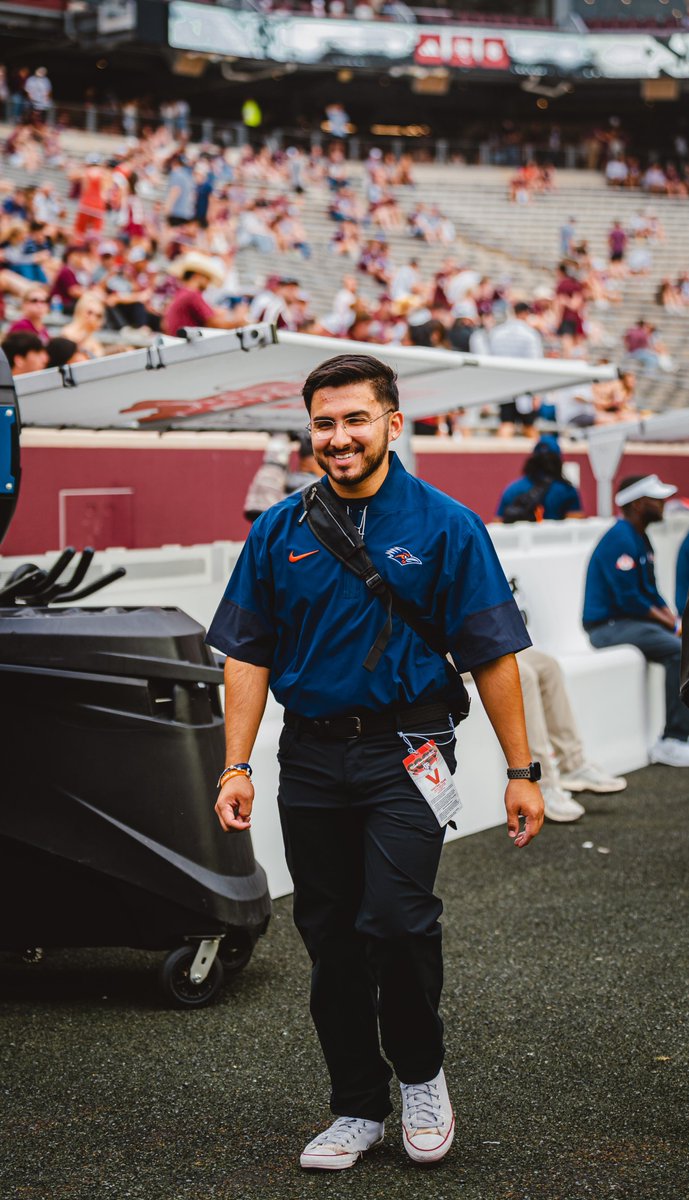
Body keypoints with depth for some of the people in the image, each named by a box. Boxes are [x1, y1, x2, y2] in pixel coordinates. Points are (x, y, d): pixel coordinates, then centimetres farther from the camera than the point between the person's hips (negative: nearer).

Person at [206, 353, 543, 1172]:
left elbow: (491, 656, -2)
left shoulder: (444, 526, -2)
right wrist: (236, 769, -1)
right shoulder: (279, 532, 6)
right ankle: (359, 1108, 23)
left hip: (404, 750, -3)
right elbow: (248, 657, 7)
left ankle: (422, 1074, 10)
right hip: (311, 757, 3)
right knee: (330, 938, 8)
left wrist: (521, 772, -4)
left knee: (394, 918, -17)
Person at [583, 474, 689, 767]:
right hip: (609, 625, -10)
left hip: (632, 621, 10)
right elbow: (630, 600, -20)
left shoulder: (640, 538, 16)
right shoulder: (620, 539, -15)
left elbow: (651, 594, 20)